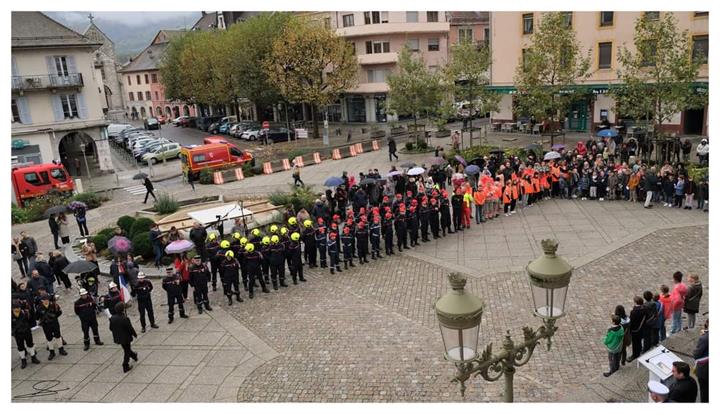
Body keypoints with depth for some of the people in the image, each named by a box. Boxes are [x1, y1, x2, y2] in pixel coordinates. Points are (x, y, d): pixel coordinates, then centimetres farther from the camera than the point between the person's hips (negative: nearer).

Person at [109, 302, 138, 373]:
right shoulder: (125, 319, -28)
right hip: (125, 338, -6)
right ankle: (125, 366, 15)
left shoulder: (112, 318, -11)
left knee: (126, 349, 28)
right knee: (127, 351, 11)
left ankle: (134, 356, 52)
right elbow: (130, 328, -20)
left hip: (117, 338, 7)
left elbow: (111, 328, 2)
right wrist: (135, 334, -1)